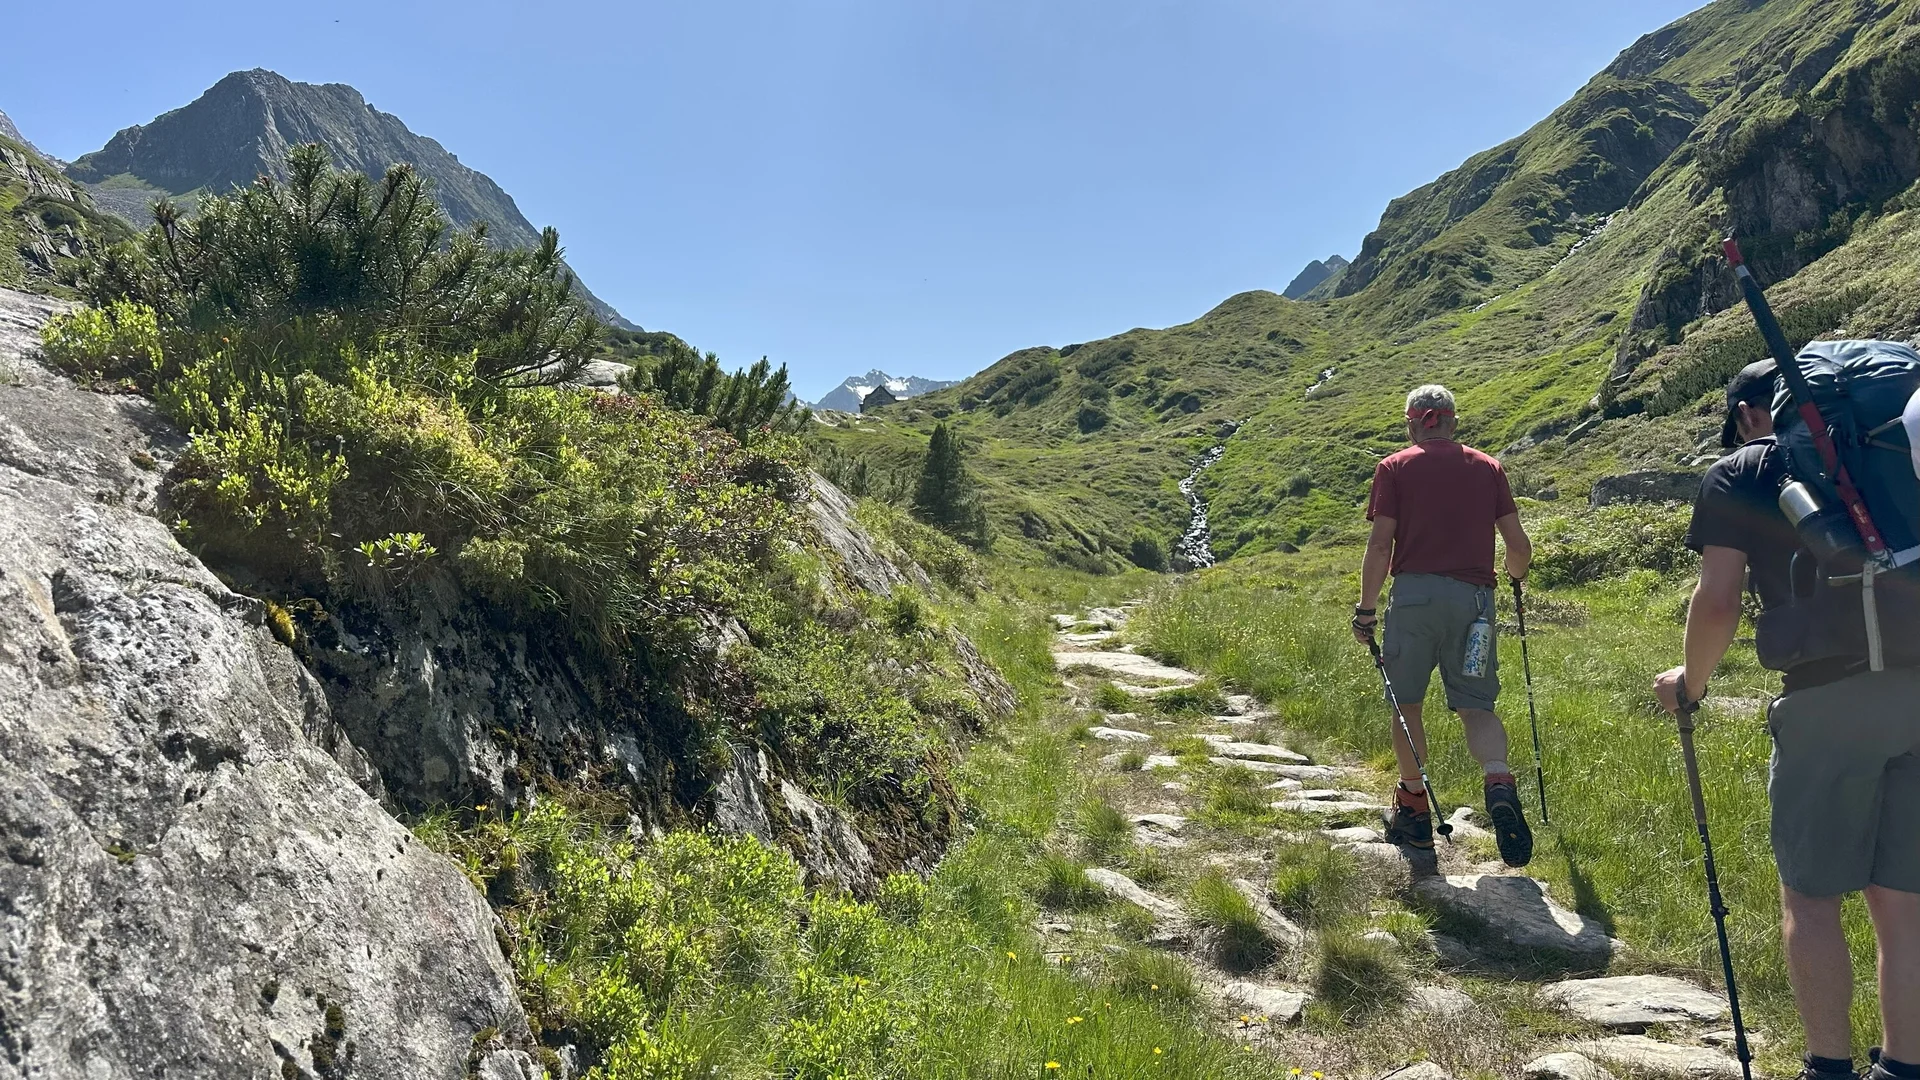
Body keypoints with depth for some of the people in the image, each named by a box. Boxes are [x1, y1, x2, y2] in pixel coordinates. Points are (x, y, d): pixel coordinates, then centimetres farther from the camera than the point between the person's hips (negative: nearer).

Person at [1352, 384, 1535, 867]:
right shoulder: (1488, 468, 13)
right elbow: (1519, 548, 11)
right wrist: (1515, 576, 33)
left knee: (1406, 702, 11)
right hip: (1473, 597, 2)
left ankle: (1414, 806, 18)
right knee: (1476, 705, 8)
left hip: (1415, 594, -2)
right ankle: (1500, 782, -18)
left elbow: (1380, 545, -4)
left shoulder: (1394, 469, 5)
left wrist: (1366, 610, 1)